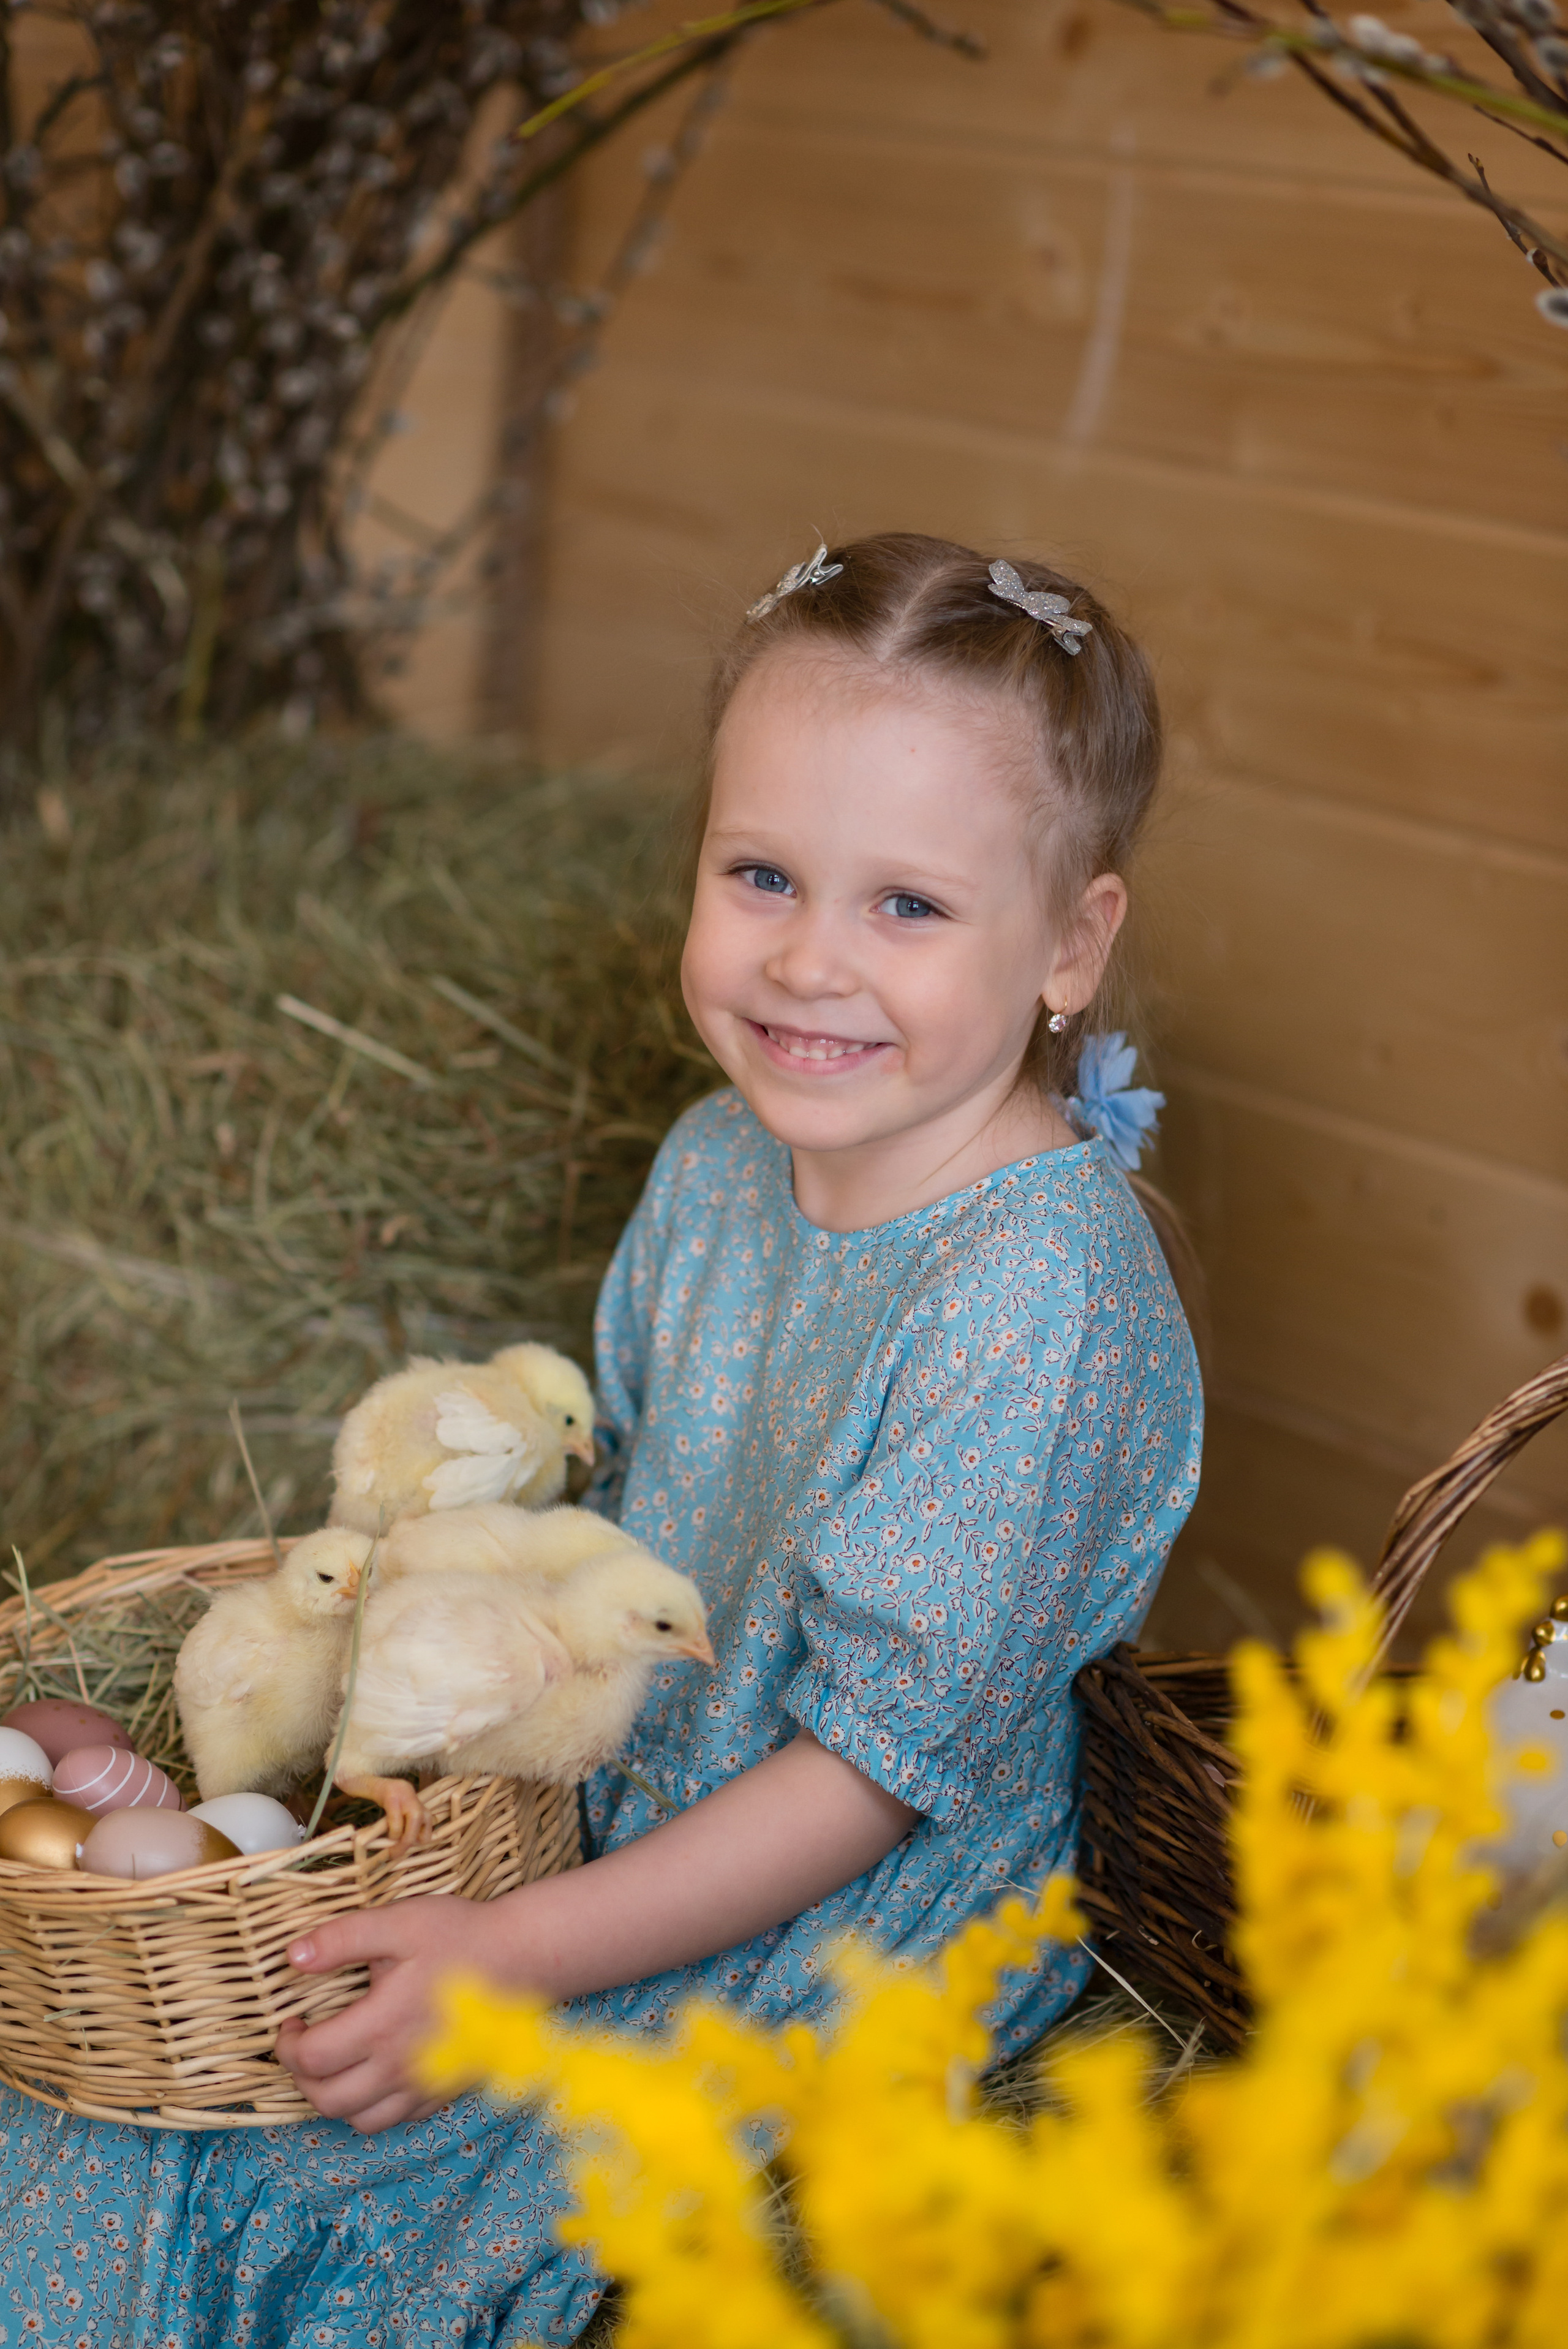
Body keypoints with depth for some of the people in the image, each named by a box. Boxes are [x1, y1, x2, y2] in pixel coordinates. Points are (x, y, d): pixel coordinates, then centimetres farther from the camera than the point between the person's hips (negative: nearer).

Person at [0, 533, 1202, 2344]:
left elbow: (885, 1752, -25)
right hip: (618, 1793, 7)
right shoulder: (720, 1163, -3)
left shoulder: (1036, 1291, -27)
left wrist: (526, 1956, -26)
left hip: (851, 1914, -7)